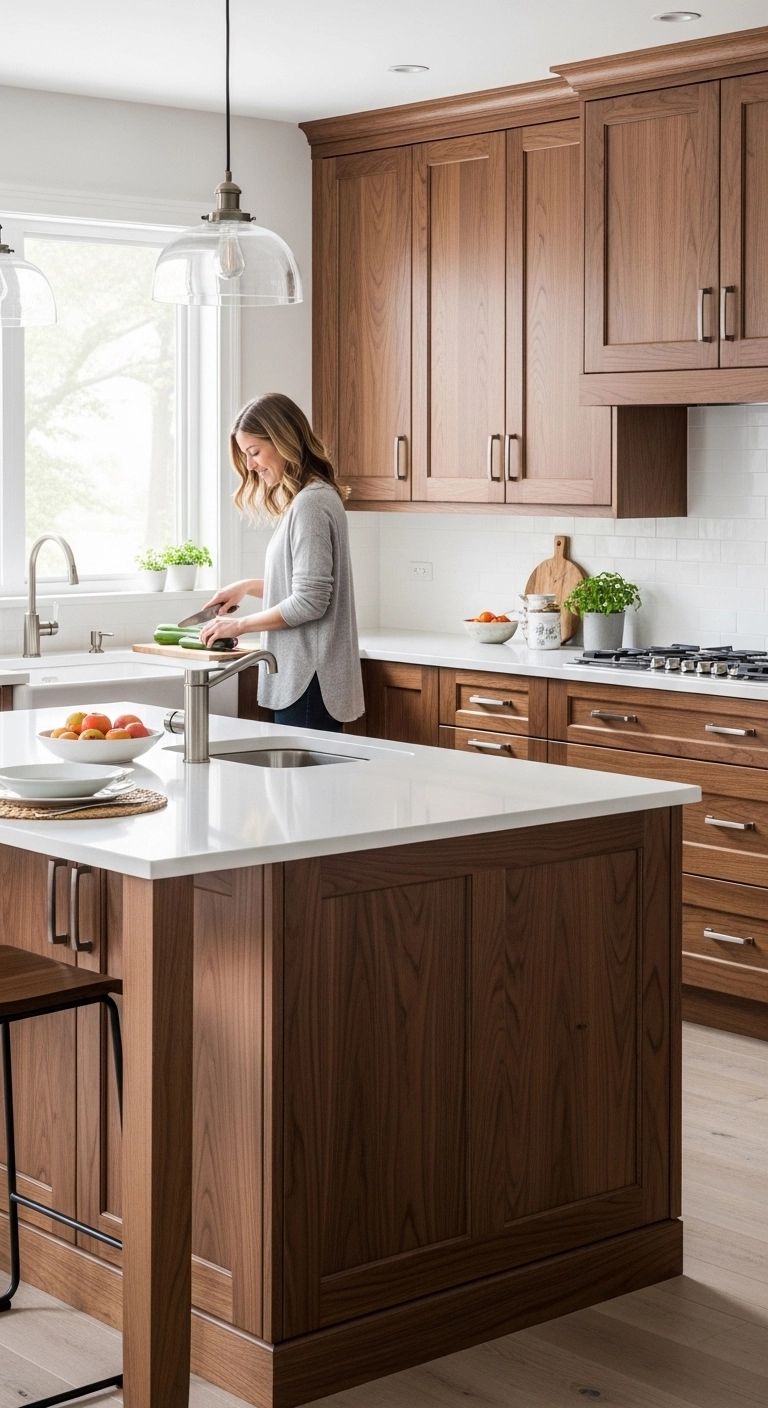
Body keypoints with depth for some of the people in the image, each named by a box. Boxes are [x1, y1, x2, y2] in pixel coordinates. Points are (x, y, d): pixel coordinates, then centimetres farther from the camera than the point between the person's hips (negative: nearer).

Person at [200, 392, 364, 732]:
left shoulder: (310, 503, -14)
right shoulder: (309, 498, 16)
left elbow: (310, 600, -17)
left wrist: (241, 624, -9)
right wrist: (248, 586, 13)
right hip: (302, 675, 9)